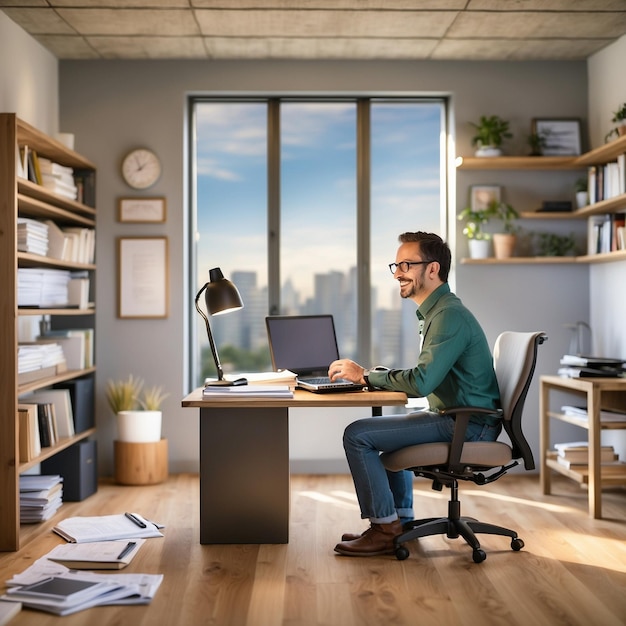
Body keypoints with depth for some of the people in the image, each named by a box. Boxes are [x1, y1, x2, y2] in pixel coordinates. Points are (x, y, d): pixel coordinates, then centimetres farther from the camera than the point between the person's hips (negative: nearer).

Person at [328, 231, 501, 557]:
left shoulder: (449, 315, -19)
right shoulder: (436, 311, 15)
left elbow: (420, 382, -28)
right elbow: (426, 376, 18)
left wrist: (365, 376, -15)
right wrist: (371, 373, 5)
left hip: (467, 425, -11)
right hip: (458, 419, 11)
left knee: (357, 434, -14)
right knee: (386, 426, 31)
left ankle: (385, 529, -3)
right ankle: (401, 518, 31)